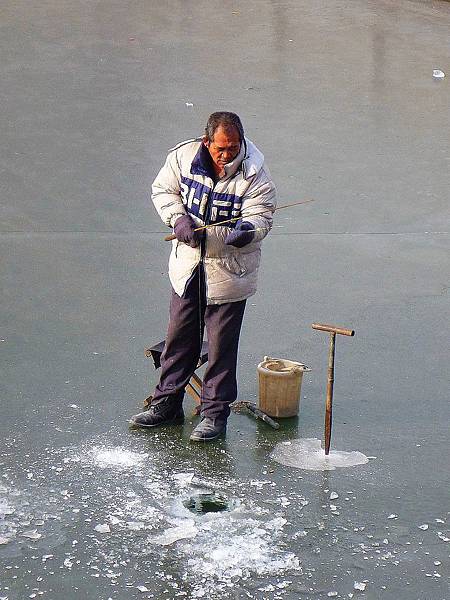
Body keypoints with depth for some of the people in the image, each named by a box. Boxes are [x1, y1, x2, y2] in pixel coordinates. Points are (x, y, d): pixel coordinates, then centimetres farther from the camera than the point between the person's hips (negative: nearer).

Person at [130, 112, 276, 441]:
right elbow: (163, 190, 6)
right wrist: (178, 218, -12)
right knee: (179, 335, 14)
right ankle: (167, 402, 28)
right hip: (187, 265, 3)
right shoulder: (183, 155, -7)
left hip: (228, 271, -3)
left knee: (222, 343, 3)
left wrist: (247, 228, -40)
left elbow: (260, 215, -17)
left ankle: (215, 411, 16)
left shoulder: (255, 172, -15)